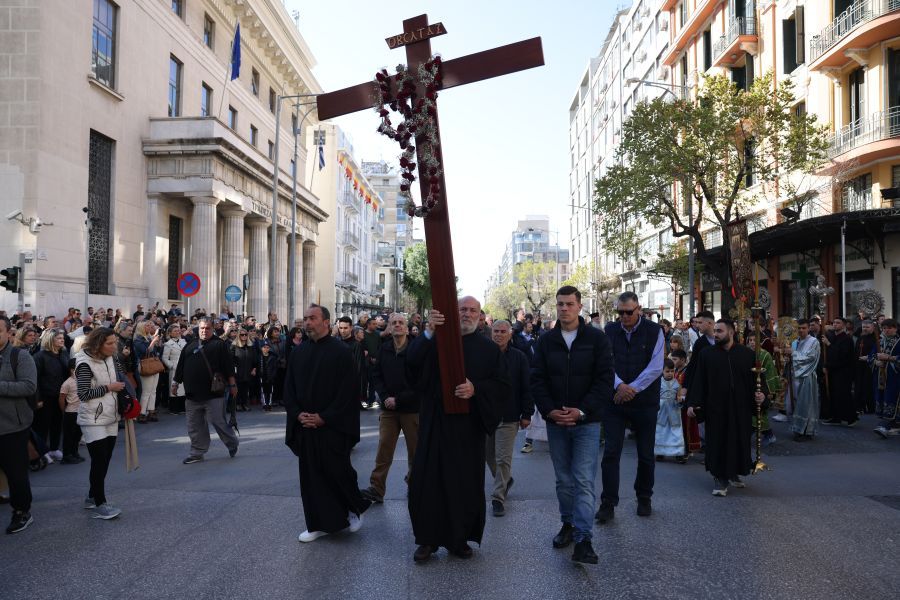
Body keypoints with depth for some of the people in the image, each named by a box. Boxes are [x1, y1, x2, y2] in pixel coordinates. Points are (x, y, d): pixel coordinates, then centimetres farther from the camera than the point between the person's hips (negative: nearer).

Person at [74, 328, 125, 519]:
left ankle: (93, 496, 26)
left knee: (104, 460, 12)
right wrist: (108, 388, -17)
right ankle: (100, 504, 1)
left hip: (111, 418, 7)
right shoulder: (86, 364, -16)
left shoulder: (110, 359, 4)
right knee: (99, 461, -5)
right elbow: (83, 394, -19)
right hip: (93, 420, -7)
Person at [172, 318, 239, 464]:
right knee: (195, 425, 8)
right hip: (192, 393, 5)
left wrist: (232, 385, -8)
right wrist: (175, 383, 17)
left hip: (213, 392, -5)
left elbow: (228, 366, -5)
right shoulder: (190, 346, 13)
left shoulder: (219, 345, -1)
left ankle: (232, 443, 18)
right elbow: (180, 367, 18)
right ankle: (197, 452, 19)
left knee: (218, 421, -3)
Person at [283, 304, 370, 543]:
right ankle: (319, 523, 19)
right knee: (311, 475, 8)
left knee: (337, 471, 0)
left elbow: (347, 391, -12)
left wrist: (323, 417, -14)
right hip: (305, 425, 5)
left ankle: (354, 509, 26)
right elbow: (289, 388, 10)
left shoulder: (341, 351, -8)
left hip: (333, 426, -5)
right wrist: (298, 414, -5)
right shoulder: (299, 352, 8)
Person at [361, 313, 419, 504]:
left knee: (415, 449, 8)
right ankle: (376, 489, 3)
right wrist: (385, 397, -7)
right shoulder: (384, 349, 5)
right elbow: (376, 375, 8)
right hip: (388, 408, 3)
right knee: (384, 448, 0)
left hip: (412, 408, -3)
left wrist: (398, 399, -12)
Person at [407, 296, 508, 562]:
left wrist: (476, 388, -16)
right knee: (428, 479, 2)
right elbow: (412, 360, -14)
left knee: (466, 483, 7)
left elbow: (502, 385, 1)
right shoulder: (436, 340, 5)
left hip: (469, 425, 0)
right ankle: (428, 539, 16)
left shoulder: (489, 348, 7)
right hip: (435, 423, 0)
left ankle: (459, 538, 23)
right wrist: (429, 332, -28)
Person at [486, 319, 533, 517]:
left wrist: (526, 414, -4)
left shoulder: (519, 357, -1)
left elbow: (527, 388, -1)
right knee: (489, 455, 14)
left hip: (508, 417, -3)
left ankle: (498, 498, 6)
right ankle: (505, 480, 39)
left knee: (503, 459, -3)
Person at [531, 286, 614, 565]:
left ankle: (583, 540, -8)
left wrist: (582, 411, -15)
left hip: (587, 421, -3)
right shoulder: (545, 340, 5)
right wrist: (550, 410, -10)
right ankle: (568, 524, 28)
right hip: (555, 421, 3)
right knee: (563, 479, 13)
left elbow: (605, 379, -7)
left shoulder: (597, 338, -3)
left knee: (584, 481, -7)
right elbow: (537, 379, 3)